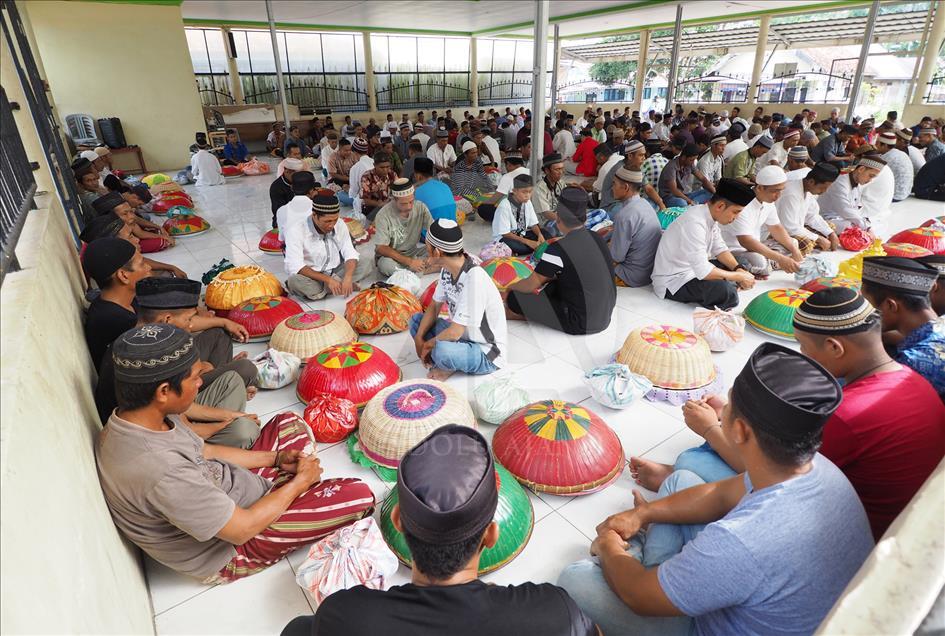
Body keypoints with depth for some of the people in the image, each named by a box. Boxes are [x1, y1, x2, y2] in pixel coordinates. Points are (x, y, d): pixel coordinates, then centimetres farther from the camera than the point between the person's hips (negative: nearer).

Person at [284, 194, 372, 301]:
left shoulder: (340, 225, -7)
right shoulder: (296, 230, -20)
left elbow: (350, 254, -10)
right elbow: (295, 267, -27)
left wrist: (348, 277, -30)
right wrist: (327, 279, -32)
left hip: (335, 272, 4)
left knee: (367, 264, -13)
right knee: (294, 280, -37)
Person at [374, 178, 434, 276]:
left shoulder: (421, 207, -12)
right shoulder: (383, 215, -22)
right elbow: (381, 248, -23)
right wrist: (409, 261, -32)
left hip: (413, 252, 3)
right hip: (391, 255, -3)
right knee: (386, 265, -38)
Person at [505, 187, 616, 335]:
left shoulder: (558, 249, -20)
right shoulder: (596, 238, 1)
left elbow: (530, 285, -8)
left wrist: (510, 287, 11)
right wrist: (546, 279, 21)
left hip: (580, 325, -8)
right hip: (605, 317, 8)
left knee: (515, 297, -2)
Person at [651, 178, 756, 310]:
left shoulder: (710, 215, 1)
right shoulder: (694, 223, -28)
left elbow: (720, 249, 10)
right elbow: (703, 271, -31)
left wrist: (739, 270, -6)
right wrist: (738, 277, -19)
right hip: (672, 281, -10)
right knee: (726, 292, -30)